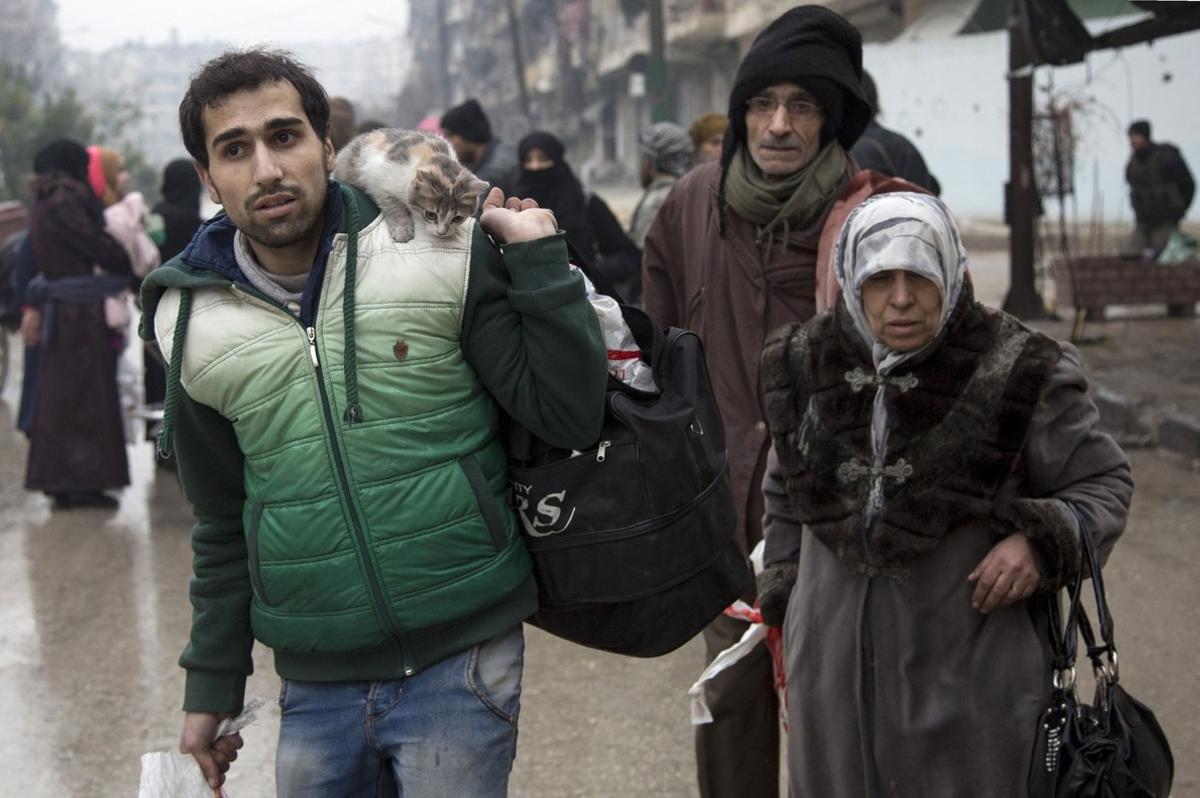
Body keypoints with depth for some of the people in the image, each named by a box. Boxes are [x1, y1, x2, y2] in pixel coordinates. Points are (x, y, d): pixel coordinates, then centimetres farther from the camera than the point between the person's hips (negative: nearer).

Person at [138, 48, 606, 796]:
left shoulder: (442, 255, -7)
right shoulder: (193, 327, 2)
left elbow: (569, 416, -7)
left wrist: (539, 257, -13)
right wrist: (213, 684, 18)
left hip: (461, 668, -2)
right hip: (316, 688, 3)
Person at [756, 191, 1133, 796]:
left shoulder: (1018, 374, -10)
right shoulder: (806, 366, 3)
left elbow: (1103, 483, 1)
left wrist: (1043, 543, -18)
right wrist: (782, 602, 19)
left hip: (970, 671, -4)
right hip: (833, 672, 4)